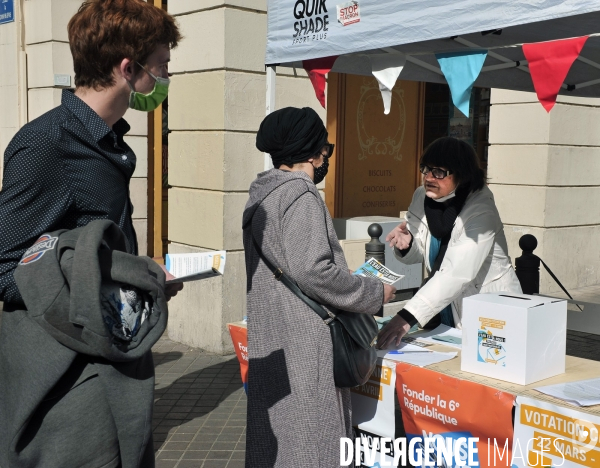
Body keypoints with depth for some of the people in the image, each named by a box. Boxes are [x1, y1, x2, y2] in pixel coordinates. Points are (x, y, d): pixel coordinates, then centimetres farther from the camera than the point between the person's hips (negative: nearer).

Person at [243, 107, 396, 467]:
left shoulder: (261, 192, 12)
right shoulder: (301, 195, -14)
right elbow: (313, 271, -22)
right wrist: (375, 293, -10)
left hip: (265, 339, 9)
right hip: (299, 342, -9)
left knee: (271, 431, 15)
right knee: (307, 438, 0)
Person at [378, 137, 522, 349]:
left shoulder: (480, 212, -24)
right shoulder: (422, 197, -4)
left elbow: (456, 275, -36)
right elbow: (419, 254, 8)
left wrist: (407, 317, -45)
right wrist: (406, 245, -17)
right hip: (447, 310, 5)